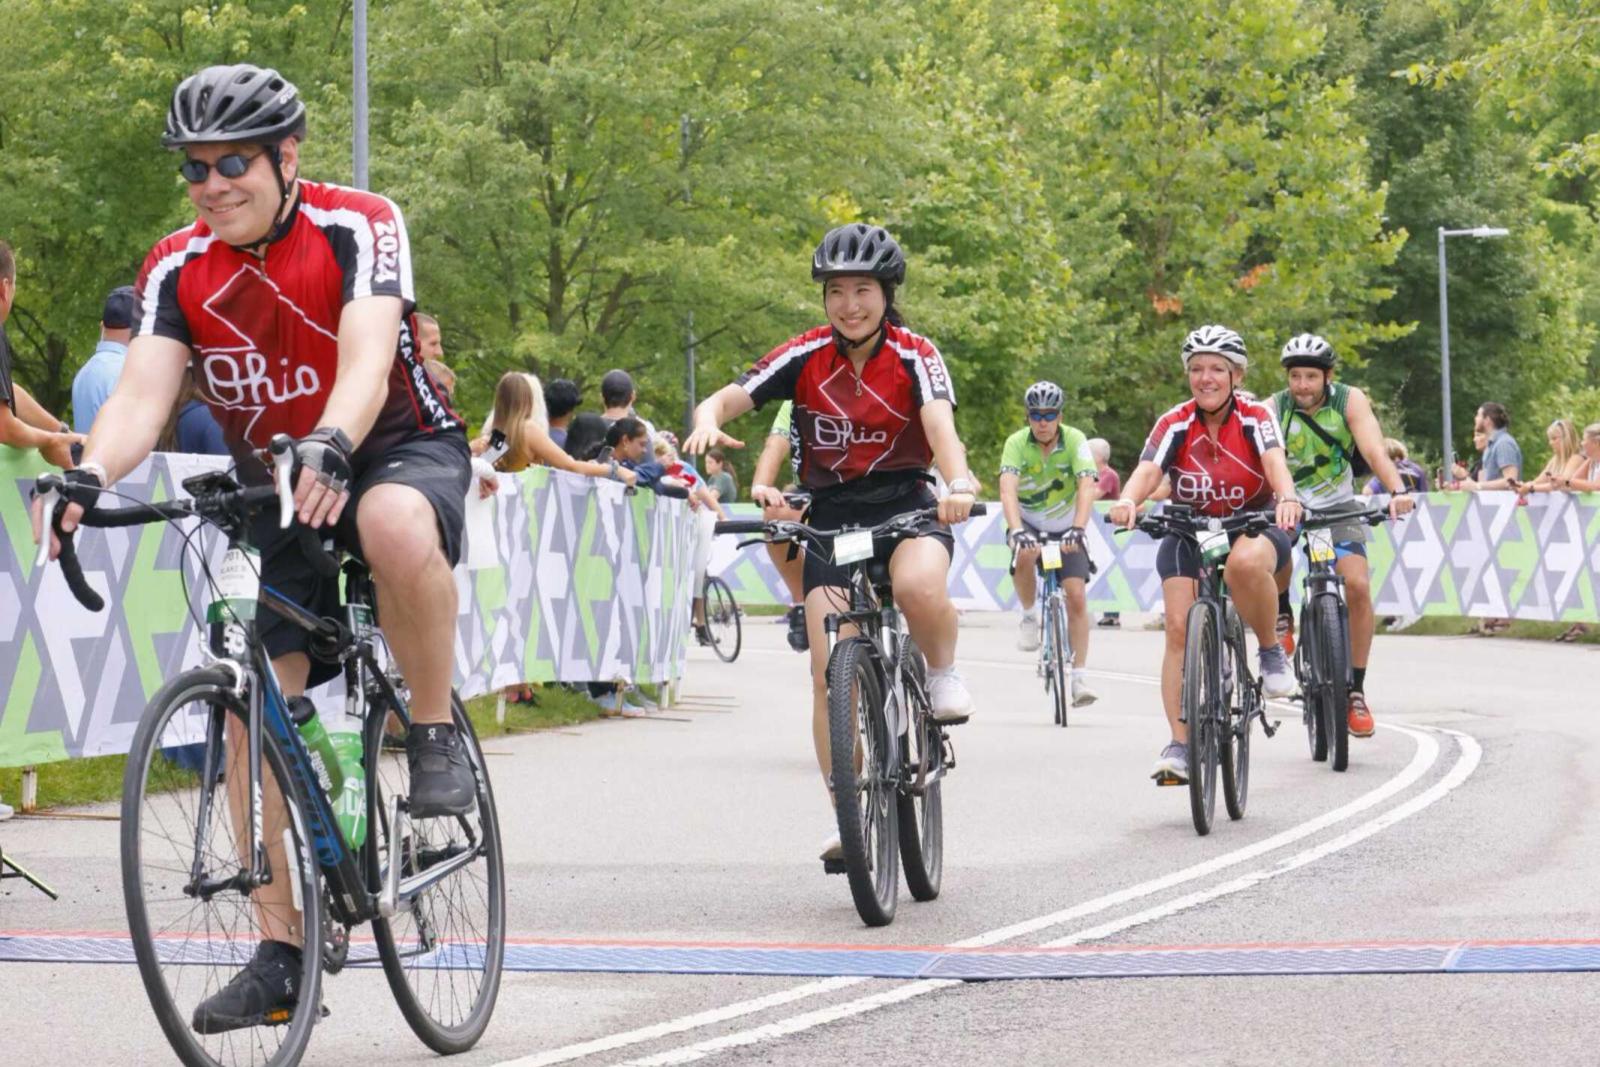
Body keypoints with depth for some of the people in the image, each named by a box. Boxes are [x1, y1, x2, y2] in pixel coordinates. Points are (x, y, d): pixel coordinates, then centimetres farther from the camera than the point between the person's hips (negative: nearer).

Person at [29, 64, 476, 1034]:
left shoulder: (357, 227, -18)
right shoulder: (178, 270, -6)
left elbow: (365, 361, -32)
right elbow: (142, 393, -19)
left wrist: (329, 449, -53)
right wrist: (88, 478, -40)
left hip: (402, 450, -5)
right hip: (278, 489, 5)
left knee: (395, 524, -42)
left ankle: (436, 733, -20)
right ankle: (283, 950, 3)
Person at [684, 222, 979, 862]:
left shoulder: (915, 357, -10)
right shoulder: (805, 358, -5)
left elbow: (940, 424, -27)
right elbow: (726, 399, -11)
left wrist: (959, 482, -48)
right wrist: (708, 421, -37)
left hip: (906, 506, -2)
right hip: (830, 515, 2)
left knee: (918, 586, -38)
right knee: (829, 668, -10)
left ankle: (943, 672, -5)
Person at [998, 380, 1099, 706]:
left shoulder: (1075, 440, -18)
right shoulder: (1017, 443, -19)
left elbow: (1087, 488, -29)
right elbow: (1008, 490, -31)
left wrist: (1077, 529, -45)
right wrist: (1016, 530, -48)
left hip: (1064, 525, 1)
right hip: (1027, 521, -1)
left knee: (1077, 596, -11)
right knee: (1025, 555, -36)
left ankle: (1078, 677, -4)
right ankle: (1029, 616, -10)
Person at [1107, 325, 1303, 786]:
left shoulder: (1255, 418, -12)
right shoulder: (1174, 424, -9)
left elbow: (1275, 462, -30)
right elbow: (1147, 471, -24)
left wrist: (1288, 498, -53)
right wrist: (1128, 501, -48)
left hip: (1254, 526, -2)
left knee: (1246, 562, -39)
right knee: (1179, 627, -16)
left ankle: (1271, 652, -14)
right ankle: (1180, 746, -13)